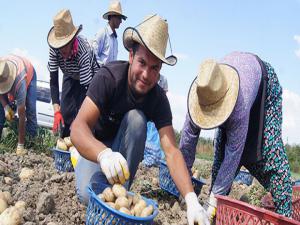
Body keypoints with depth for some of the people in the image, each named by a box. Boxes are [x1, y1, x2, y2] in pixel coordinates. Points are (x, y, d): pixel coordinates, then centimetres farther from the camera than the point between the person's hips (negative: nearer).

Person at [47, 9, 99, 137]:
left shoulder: (84, 52, -40)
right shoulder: (54, 48, -29)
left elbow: (86, 89, -39)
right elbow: (53, 80, -24)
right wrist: (57, 111, -33)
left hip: (89, 78, -3)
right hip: (70, 76, 4)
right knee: (65, 111, -3)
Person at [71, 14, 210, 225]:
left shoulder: (158, 98, -20)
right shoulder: (109, 77, -29)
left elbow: (171, 151, -28)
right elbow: (78, 128, -39)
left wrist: (192, 200, -43)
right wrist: (104, 154, -61)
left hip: (124, 148, 3)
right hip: (93, 146, -2)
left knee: (136, 118, -30)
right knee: (90, 193, -33)